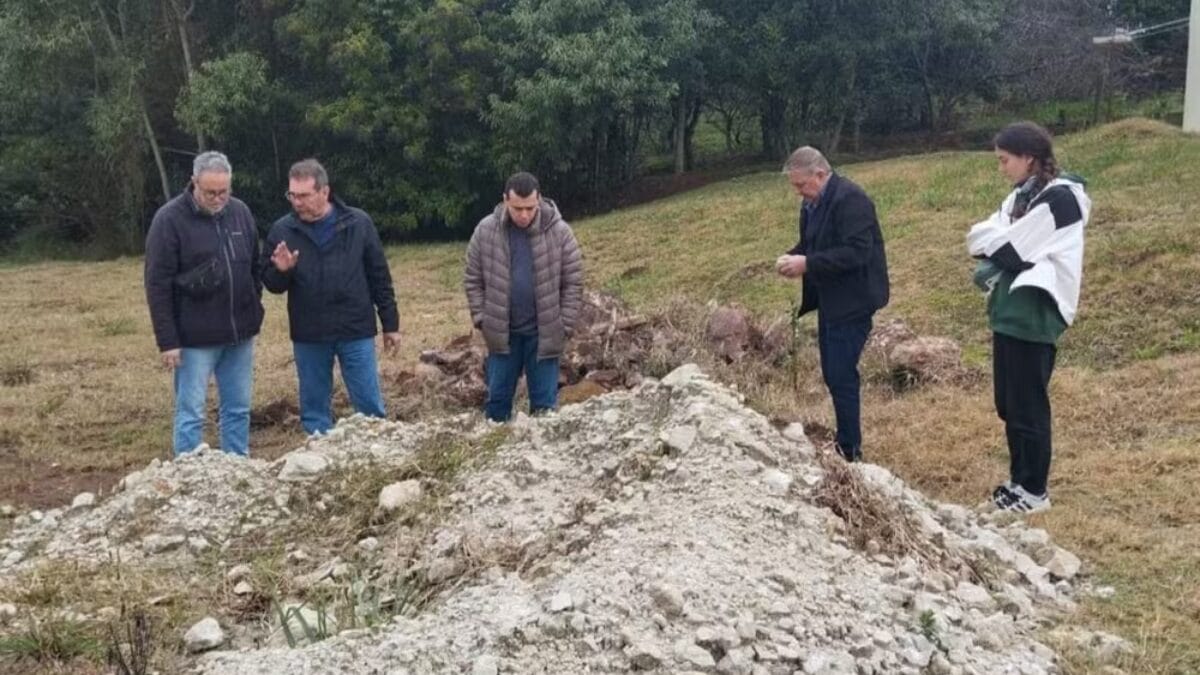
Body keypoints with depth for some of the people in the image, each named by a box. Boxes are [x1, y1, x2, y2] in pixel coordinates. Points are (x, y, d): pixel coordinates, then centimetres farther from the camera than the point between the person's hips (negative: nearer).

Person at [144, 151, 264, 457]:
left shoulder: (240, 212, 5)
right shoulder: (170, 219, -11)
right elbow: (158, 285, -11)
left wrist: (255, 313, 12)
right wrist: (167, 340, -14)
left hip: (240, 335, 5)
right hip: (195, 338, -5)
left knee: (238, 409, 11)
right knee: (191, 413, 2)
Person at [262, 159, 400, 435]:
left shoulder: (358, 224, -4)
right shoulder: (282, 230, -2)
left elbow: (379, 277, 2)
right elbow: (270, 284, 4)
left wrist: (390, 324, 3)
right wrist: (281, 271, -19)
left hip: (356, 332, -1)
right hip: (308, 336, 1)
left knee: (370, 405, 4)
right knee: (314, 409, 11)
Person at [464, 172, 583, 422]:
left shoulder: (560, 232, -8)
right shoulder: (485, 231, -5)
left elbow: (573, 282, -3)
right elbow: (473, 280, 3)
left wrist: (564, 326, -6)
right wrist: (481, 319, -3)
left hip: (544, 333, -1)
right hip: (501, 333, 1)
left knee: (545, 402, 7)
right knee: (497, 398, 12)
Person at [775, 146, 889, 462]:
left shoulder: (850, 199, -19)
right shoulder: (812, 203, 10)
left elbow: (857, 252, -26)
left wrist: (807, 264, -26)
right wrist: (792, 258, -1)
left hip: (851, 301, -9)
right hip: (829, 300, 10)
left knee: (841, 375, -7)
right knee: (833, 374, 15)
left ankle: (850, 452, 2)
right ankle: (844, 440, 27)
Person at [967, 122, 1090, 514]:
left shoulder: (1059, 198, -14)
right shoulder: (1022, 196, 14)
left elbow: (1016, 252, -18)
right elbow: (981, 237, 7)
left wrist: (991, 246, 1)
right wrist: (996, 256, -12)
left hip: (1033, 317, -9)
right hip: (1009, 313, 9)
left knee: (1028, 407, 0)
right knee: (1009, 405, 15)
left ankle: (1034, 490, 10)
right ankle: (1020, 480, 26)